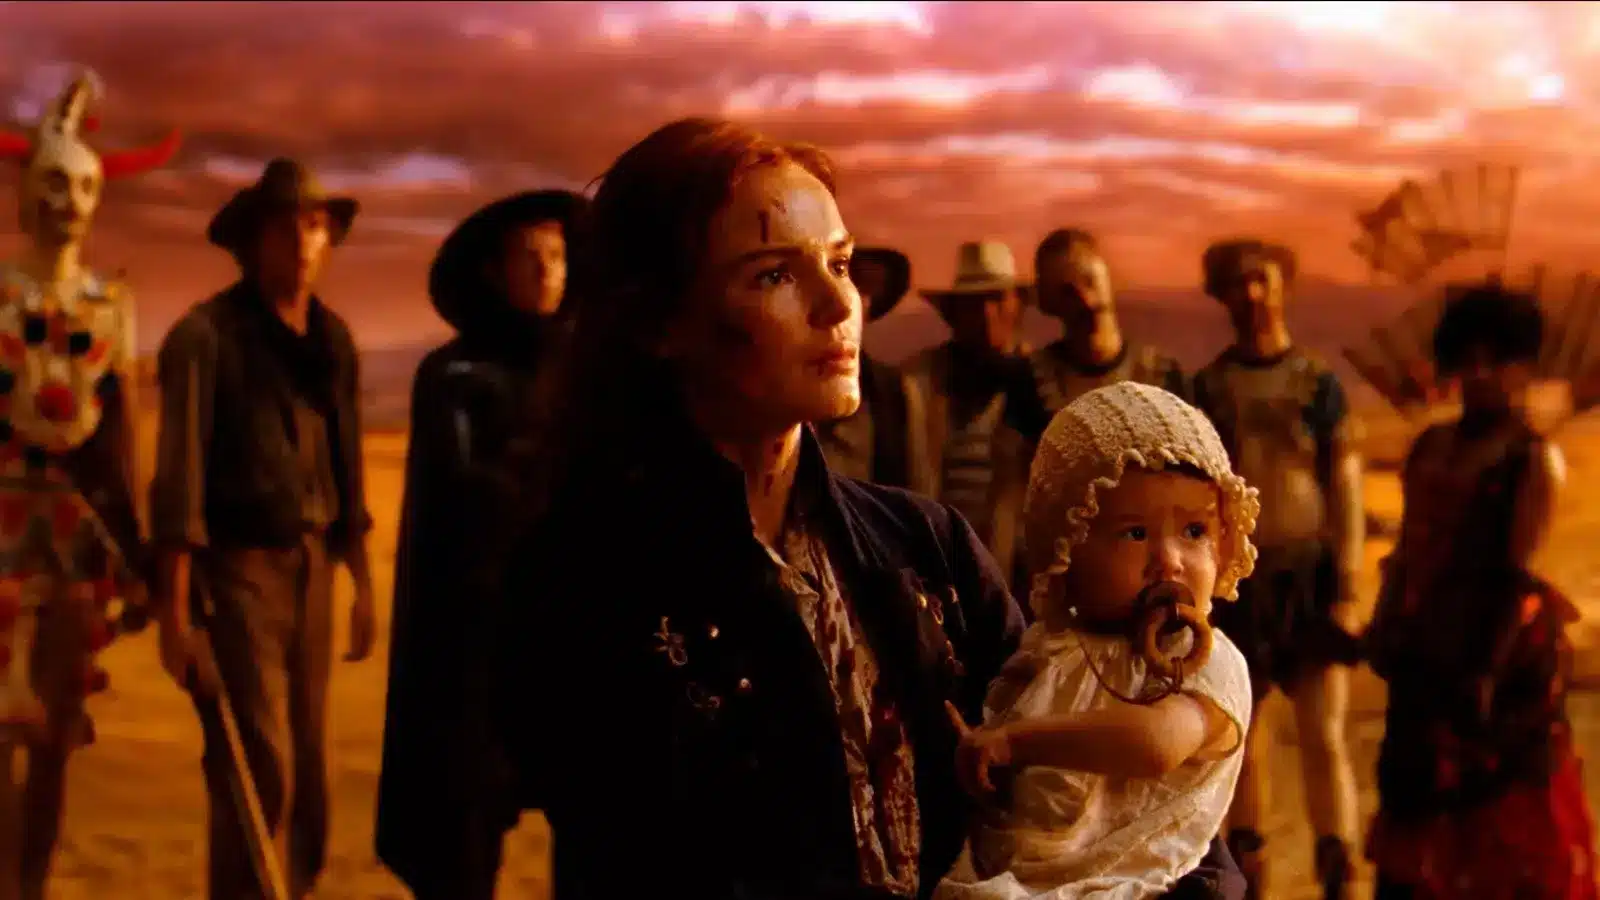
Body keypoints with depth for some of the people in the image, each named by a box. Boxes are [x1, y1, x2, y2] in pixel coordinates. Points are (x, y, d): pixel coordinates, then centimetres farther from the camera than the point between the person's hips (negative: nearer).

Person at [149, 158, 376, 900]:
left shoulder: (333, 340, 10)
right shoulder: (207, 334, -8)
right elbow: (179, 474, -12)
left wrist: (363, 582, 14)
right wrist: (175, 606, -17)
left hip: (311, 566, 6)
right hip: (236, 565, -6)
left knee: (308, 773, 10)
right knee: (259, 772, -9)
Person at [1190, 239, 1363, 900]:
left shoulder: (1319, 385, 3)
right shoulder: (1205, 389, 7)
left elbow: (1346, 494, 1)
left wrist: (1346, 589, -6)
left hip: (1308, 578, -2)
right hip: (1233, 581, 2)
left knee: (1324, 738, -6)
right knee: (1238, 738, 5)